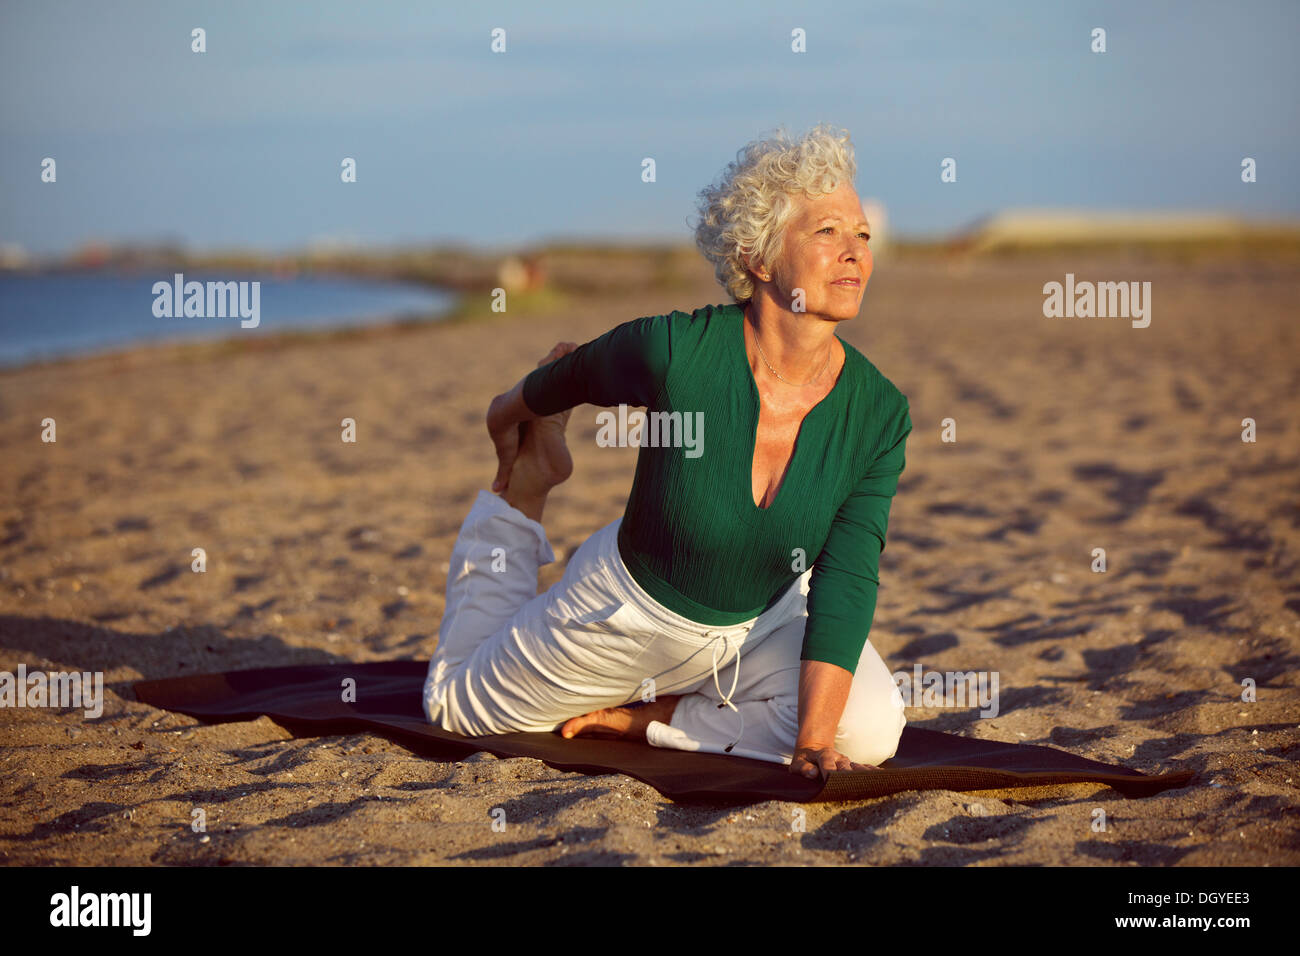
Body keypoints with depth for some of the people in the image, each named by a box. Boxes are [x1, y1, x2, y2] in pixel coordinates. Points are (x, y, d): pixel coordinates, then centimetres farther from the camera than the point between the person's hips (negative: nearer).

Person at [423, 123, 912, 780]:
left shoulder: (878, 415, -24)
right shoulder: (674, 350, -31)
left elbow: (845, 583, -25)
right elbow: (571, 375, -9)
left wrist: (813, 746, -33)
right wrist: (512, 414, 12)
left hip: (760, 621, 2)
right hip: (624, 607, -1)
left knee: (869, 732, -24)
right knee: (456, 702, 19)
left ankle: (642, 718, -3)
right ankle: (529, 482, 31)